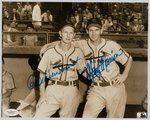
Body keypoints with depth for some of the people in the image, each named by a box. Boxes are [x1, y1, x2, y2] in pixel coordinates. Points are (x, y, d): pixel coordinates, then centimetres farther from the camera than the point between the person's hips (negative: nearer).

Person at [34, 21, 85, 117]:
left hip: (71, 91, 1)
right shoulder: (50, 52, 2)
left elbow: (83, 71, 17)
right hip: (53, 89, -1)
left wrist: (79, 67, -3)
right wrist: (42, 95, -2)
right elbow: (42, 73, 4)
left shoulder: (78, 52, 7)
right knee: (39, 116, -13)